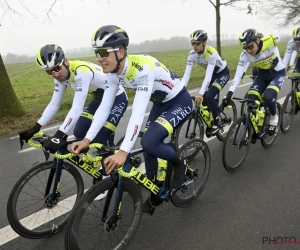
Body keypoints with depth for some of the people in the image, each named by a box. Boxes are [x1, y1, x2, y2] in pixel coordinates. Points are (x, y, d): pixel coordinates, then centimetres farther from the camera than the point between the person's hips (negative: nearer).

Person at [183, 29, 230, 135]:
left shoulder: (211, 53, -35)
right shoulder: (192, 54, -19)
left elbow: (208, 76, -43)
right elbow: (186, 74, -24)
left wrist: (200, 93, -55)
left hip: (223, 73, -6)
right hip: (212, 73, 6)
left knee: (209, 96, -25)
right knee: (203, 98, -6)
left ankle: (217, 122, -5)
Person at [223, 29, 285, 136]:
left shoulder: (271, 40, -30)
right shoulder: (245, 55, -23)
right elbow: (238, 75, -25)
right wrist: (229, 93, -36)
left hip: (278, 73, -3)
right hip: (262, 75, 3)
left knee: (268, 97, -28)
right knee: (251, 99, -16)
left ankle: (274, 116, 5)